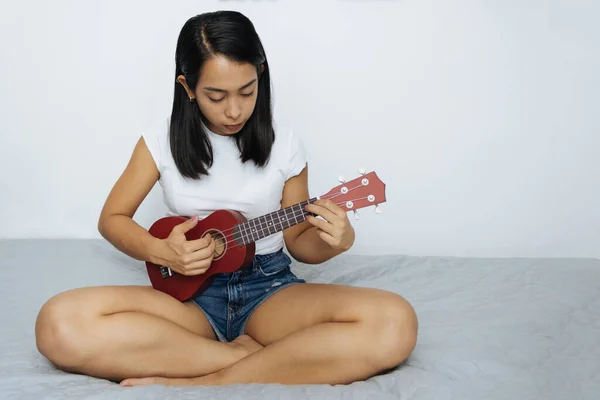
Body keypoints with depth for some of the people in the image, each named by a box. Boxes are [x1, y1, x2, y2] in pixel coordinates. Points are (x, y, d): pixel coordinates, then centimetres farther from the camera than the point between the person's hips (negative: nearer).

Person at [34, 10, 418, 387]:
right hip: (190, 289, 0)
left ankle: (207, 382, -27)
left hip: (270, 287, 0)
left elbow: (298, 241, 8)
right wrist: (160, 251, -14)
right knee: (61, 325, -31)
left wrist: (334, 239, -16)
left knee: (395, 323, -29)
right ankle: (255, 356, -23)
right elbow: (112, 219, 7)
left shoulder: (285, 145, 0)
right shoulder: (163, 141, 0)